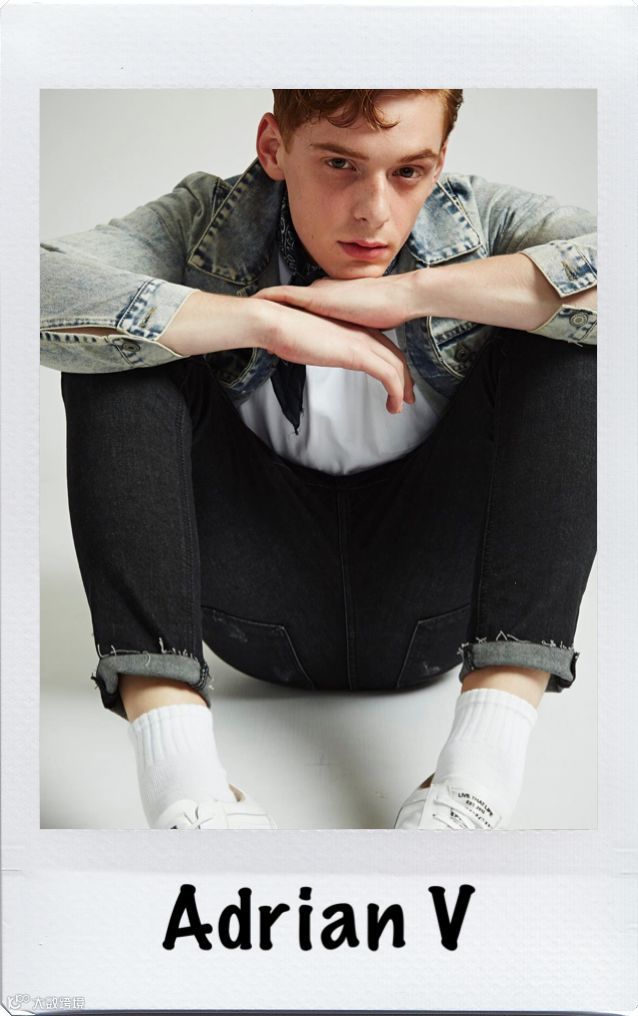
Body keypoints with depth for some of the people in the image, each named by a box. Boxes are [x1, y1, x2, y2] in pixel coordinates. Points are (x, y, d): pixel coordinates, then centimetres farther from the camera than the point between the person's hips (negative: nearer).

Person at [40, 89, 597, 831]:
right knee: (115, 340, -18)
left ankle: (482, 769, -31)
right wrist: (268, 321, -27)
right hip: (266, 603, 0)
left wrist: (416, 291, -26)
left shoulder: (482, 222, -3)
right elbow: (41, 292, -24)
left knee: (565, 331, -18)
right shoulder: (206, 227, -4)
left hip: (429, 602, 1)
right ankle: (179, 777, -31)